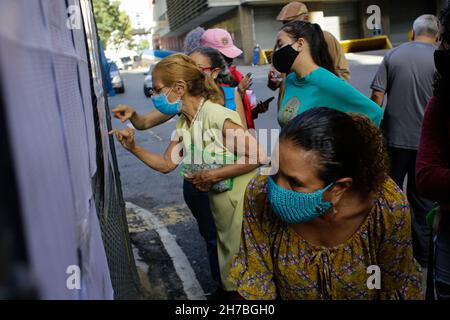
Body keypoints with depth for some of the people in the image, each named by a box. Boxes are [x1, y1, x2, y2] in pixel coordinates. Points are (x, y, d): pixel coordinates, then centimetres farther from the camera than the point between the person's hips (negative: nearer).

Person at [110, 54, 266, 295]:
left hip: (243, 199, -7)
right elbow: (166, 164, 7)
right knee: (227, 253, 22)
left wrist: (213, 175, -20)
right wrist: (133, 148, -5)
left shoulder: (218, 116, -23)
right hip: (218, 200, 8)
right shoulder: (183, 123, 2)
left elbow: (257, 156, -23)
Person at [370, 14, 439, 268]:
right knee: (423, 199, 12)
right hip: (427, 142, -1)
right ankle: (424, 254, 23)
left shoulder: (393, 54, -1)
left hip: (394, 137, 1)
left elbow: (377, 97, -3)